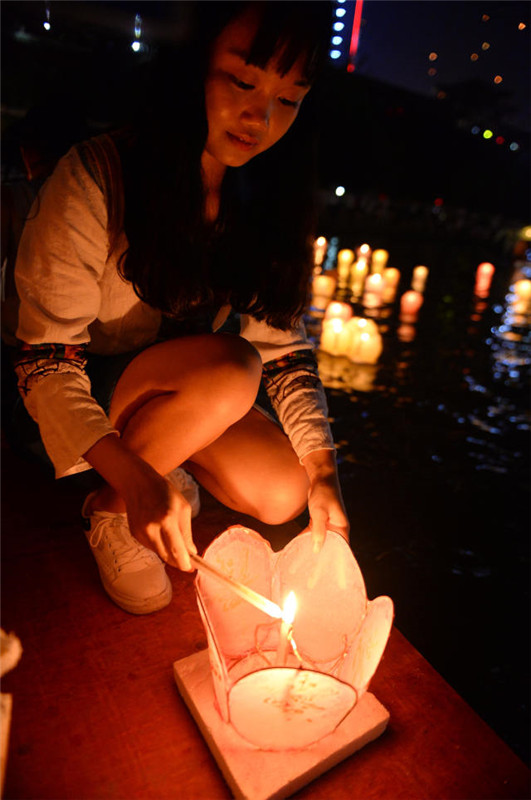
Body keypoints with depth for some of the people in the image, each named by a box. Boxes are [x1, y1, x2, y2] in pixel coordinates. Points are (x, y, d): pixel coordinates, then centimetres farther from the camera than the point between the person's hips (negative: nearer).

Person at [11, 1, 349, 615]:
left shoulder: (268, 206, -5)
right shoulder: (95, 179, -20)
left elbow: (286, 346, -5)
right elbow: (44, 359, -21)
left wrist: (321, 470, -16)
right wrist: (133, 480, -35)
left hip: (185, 393, 4)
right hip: (86, 391, -4)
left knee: (282, 493, -17)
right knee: (230, 366, -31)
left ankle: (168, 465, 10)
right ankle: (110, 506, -8)